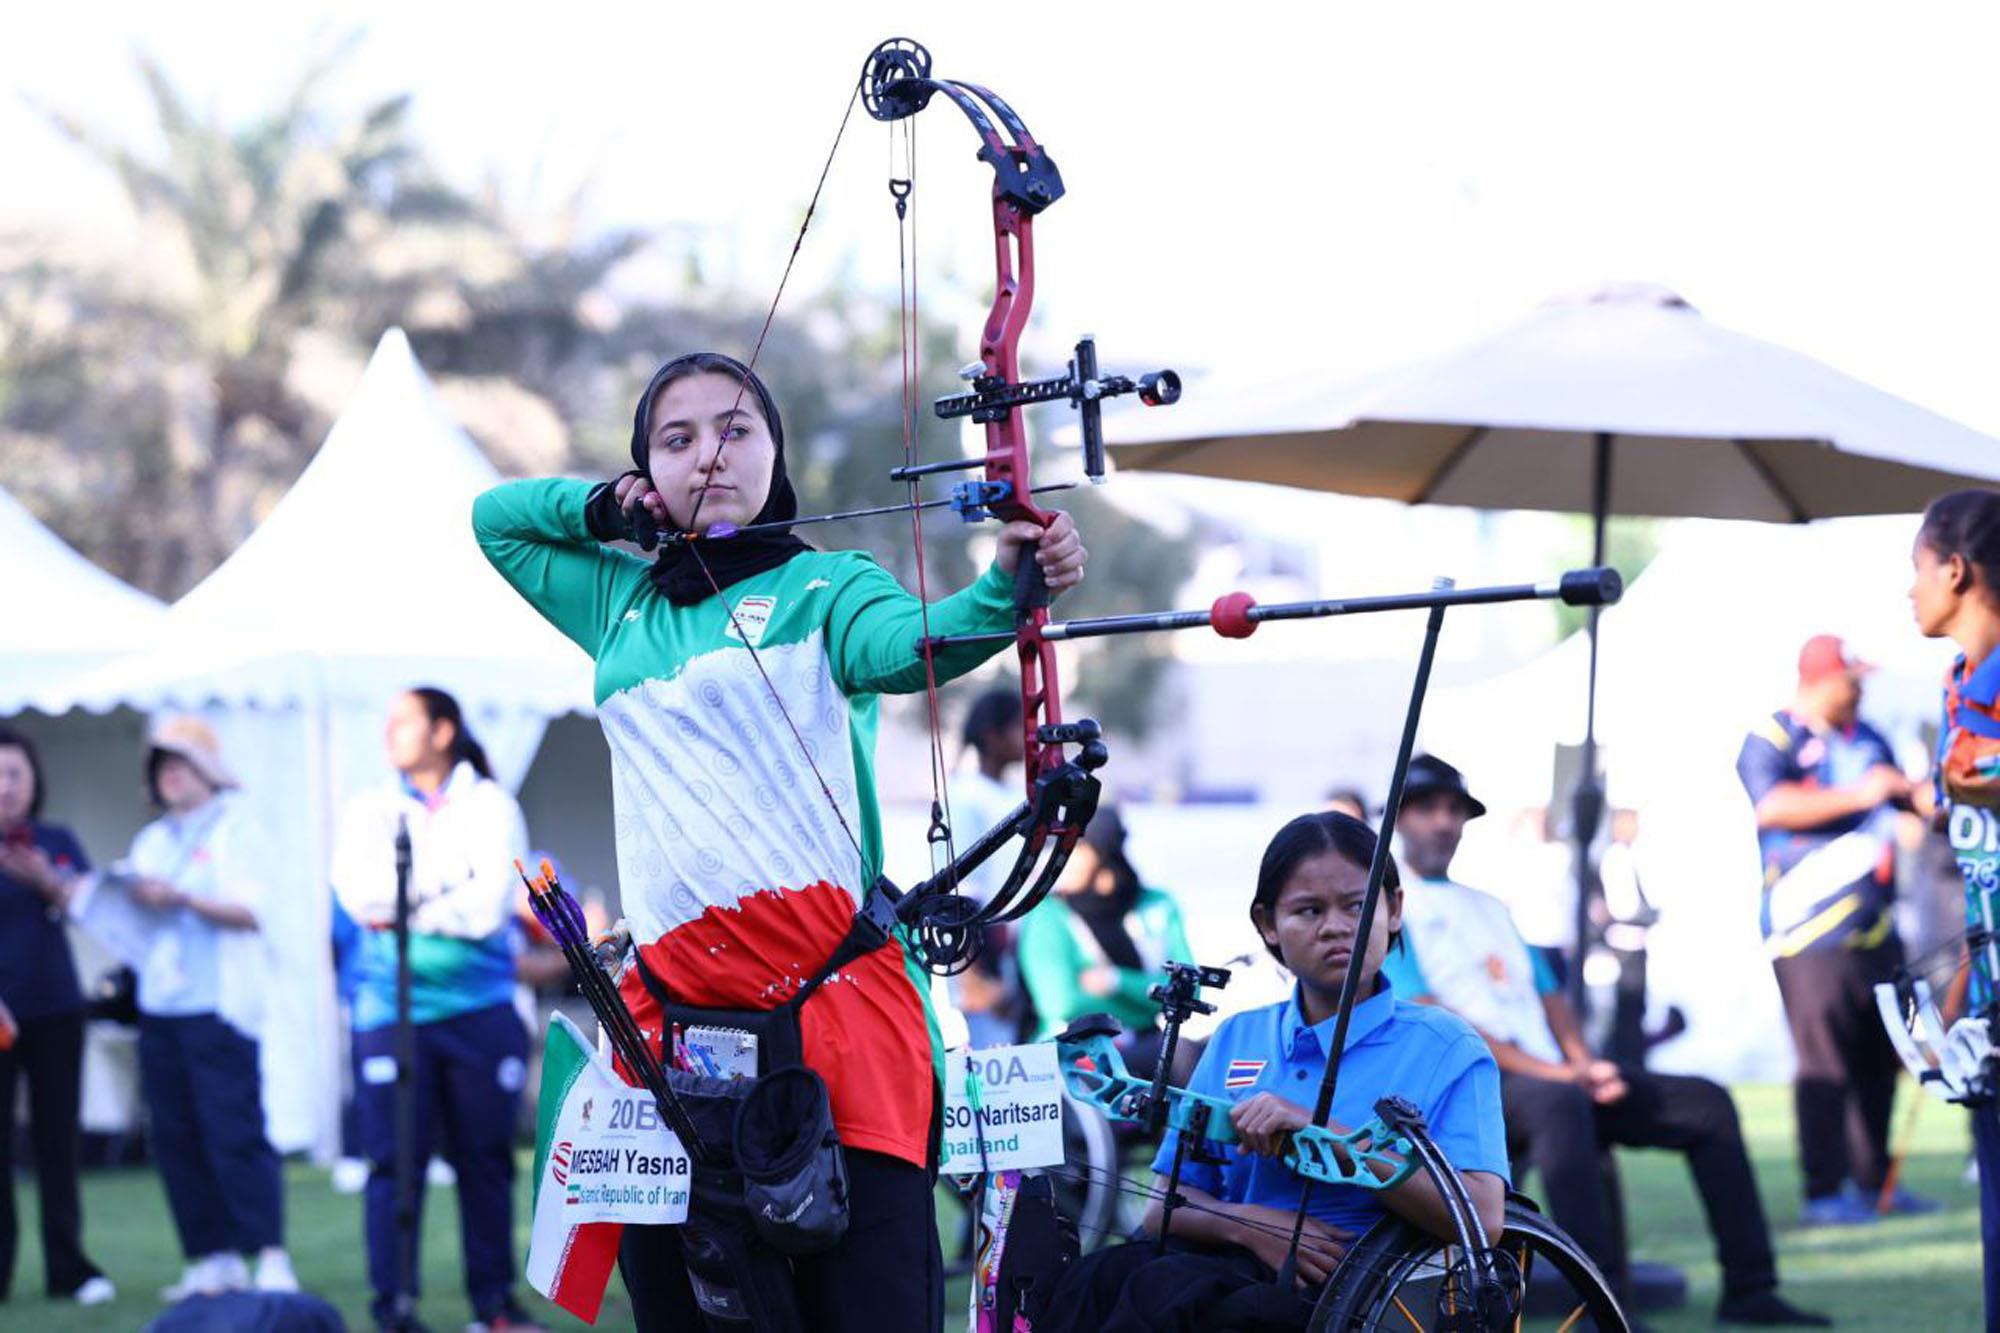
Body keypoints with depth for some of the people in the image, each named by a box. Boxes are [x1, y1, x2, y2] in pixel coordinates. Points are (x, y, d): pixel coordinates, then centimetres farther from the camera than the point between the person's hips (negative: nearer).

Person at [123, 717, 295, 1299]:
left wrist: (183, 900, -18)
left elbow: (253, 911, -9)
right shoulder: (150, 842, 20)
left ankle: (271, 1259, -12)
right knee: (174, 1137, 2)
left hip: (218, 1005, -6)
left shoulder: (234, 827, 2)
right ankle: (216, 1258, 7)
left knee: (235, 1133, -11)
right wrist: (131, 905, -3)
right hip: (159, 1006, 6)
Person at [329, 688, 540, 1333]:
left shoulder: (489, 805, 6)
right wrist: (448, 883, -9)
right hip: (392, 1012, 1)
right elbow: (358, 892, -5)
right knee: (394, 1159, -5)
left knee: (486, 1158, 3)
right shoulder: (369, 810, 12)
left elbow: (490, 906, -7)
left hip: (481, 1009, 0)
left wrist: (403, 907, -5)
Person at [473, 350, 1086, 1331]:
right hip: (674, 1009, 5)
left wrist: (1006, 587, -36)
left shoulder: (821, 586, 7)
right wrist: (609, 505, 18)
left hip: (831, 988, -5)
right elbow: (496, 517, 36)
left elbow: (904, 645, -15)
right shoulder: (621, 606, 21)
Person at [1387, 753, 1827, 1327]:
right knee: (1557, 1102, -41)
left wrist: (1585, 1063, 0)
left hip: (1555, 1079, 8)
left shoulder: (1489, 907, 29)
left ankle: (1748, 1290, -2)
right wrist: (1552, 1072, -16)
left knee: (1705, 1102, 0)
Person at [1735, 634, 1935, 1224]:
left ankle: (1872, 1181, 19)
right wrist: (1857, 796, -22)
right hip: (1810, 932, -8)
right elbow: (1773, 805, -24)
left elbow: (1908, 803, 33)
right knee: (1824, 1062, -10)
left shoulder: (1868, 741, 17)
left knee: (1879, 1058, 9)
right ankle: (1823, 1193, -8)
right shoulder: (1772, 741, -6)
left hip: (1875, 927, 8)